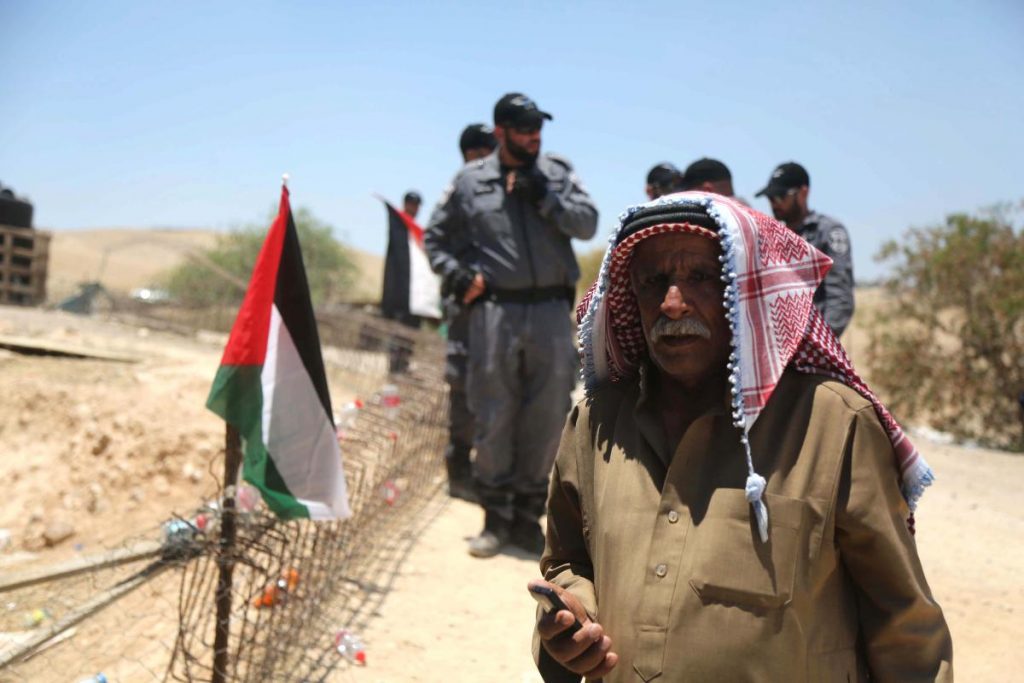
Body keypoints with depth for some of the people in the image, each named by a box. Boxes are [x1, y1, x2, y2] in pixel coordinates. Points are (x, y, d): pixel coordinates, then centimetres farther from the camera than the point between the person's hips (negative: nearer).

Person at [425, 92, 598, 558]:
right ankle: (496, 516, 14)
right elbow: (435, 236, 14)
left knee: (547, 417, 5)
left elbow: (588, 223, -1)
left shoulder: (558, 173, 11)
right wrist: (457, 274, -1)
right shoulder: (470, 181, 7)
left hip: (551, 311, 2)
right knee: (493, 418, 2)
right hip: (494, 311, -1)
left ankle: (528, 513, 19)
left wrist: (545, 198, -11)